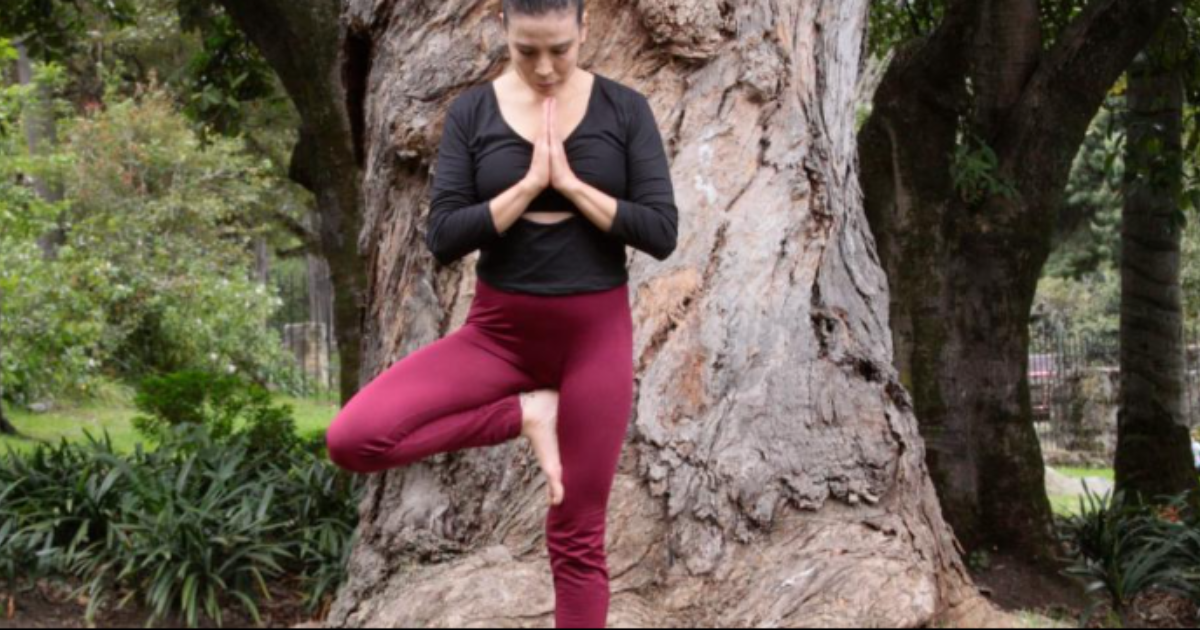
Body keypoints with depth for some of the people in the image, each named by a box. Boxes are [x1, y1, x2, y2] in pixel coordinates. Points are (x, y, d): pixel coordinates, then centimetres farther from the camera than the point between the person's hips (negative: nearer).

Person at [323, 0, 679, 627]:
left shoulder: (624, 109, -3)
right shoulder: (471, 112, -2)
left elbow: (662, 232, -8)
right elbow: (443, 239, -8)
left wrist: (570, 183, -15)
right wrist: (529, 183, -16)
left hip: (595, 333, -1)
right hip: (499, 330, 1)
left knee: (577, 537, 4)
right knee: (352, 438, -19)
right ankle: (523, 414, -4)